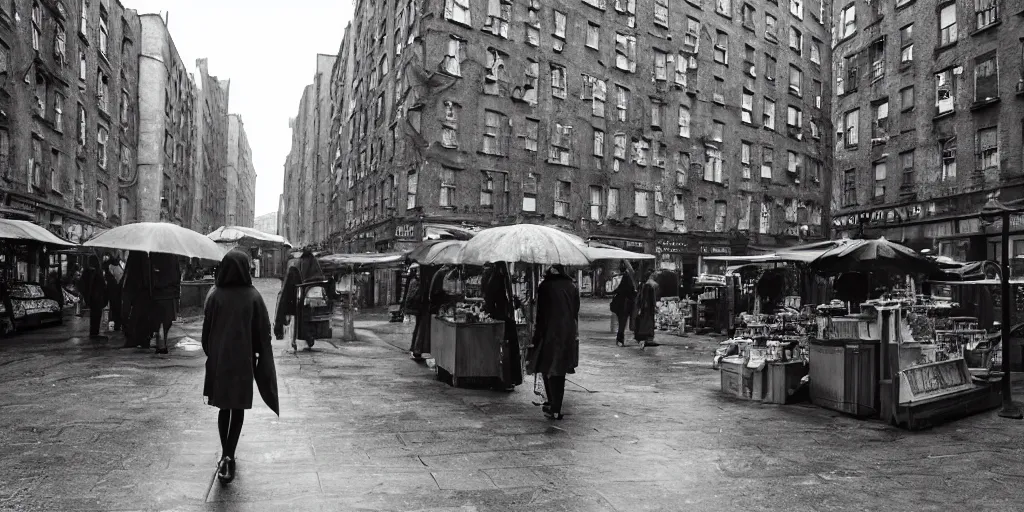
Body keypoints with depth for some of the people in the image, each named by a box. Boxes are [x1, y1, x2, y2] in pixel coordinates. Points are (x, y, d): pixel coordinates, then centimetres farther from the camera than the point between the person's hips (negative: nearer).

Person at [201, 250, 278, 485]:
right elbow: (263, 333, -5)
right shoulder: (253, 296, -9)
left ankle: (225, 455, 22)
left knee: (224, 408, 16)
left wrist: (209, 354, 13)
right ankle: (228, 457, -5)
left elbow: (206, 329, 1)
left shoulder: (214, 295, -5)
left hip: (218, 359, 2)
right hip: (243, 360, -2)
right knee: (238, 410, 7)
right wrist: (260, 357, 7)